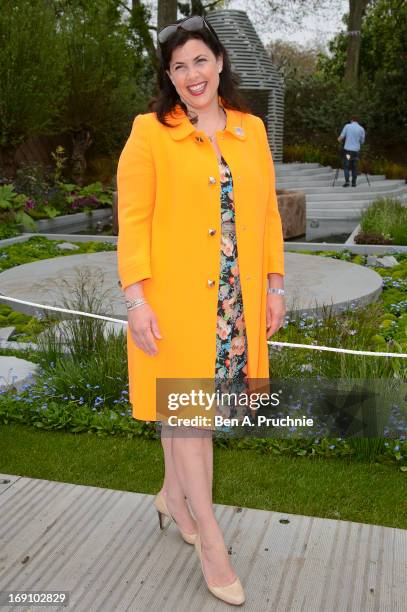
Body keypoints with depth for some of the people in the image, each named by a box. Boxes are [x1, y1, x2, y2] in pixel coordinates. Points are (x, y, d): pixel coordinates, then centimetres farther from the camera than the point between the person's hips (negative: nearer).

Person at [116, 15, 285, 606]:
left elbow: (267, 212, 11)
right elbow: (132, 220, -6)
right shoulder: (150, 134, -3)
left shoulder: (251, 130, 9)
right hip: (175, 300, -4)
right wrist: (137, 299, -13)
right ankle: (210, 541, 17)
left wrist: (274, 285, 8)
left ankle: (173, 496, 39)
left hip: (237, 300, 4)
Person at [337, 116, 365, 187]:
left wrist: (339, 140, 21)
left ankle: (347, 181, -11)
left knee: (346, 166, 2)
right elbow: (362, 141, 9)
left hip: (347, 149, -2)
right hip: (356, 150, 2)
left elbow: (341, 137, -2)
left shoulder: (347, 126, 0)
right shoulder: (361, 129, 4)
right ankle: (354, 182, 7)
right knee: (354, 167, 9)